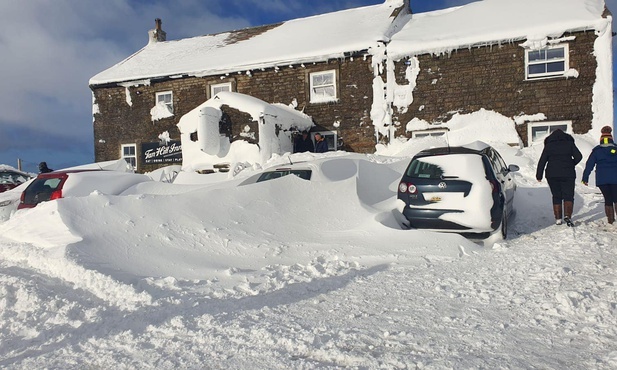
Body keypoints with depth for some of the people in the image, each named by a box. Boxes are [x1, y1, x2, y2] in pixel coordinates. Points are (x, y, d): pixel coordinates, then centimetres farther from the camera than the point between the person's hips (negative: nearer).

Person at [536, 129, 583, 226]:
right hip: (567, 174, -1)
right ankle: (567, 215, -17)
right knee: (568, 196, 2)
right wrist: (571, 165, 14)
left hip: (552, 175, 1)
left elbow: (542, 161, 2)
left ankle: (558, 218, 8)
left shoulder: (548, 145, 6)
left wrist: (539, 175, 5)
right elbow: (579, 156, -2)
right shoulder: (569, 143, 5)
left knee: (556, 196, 9)